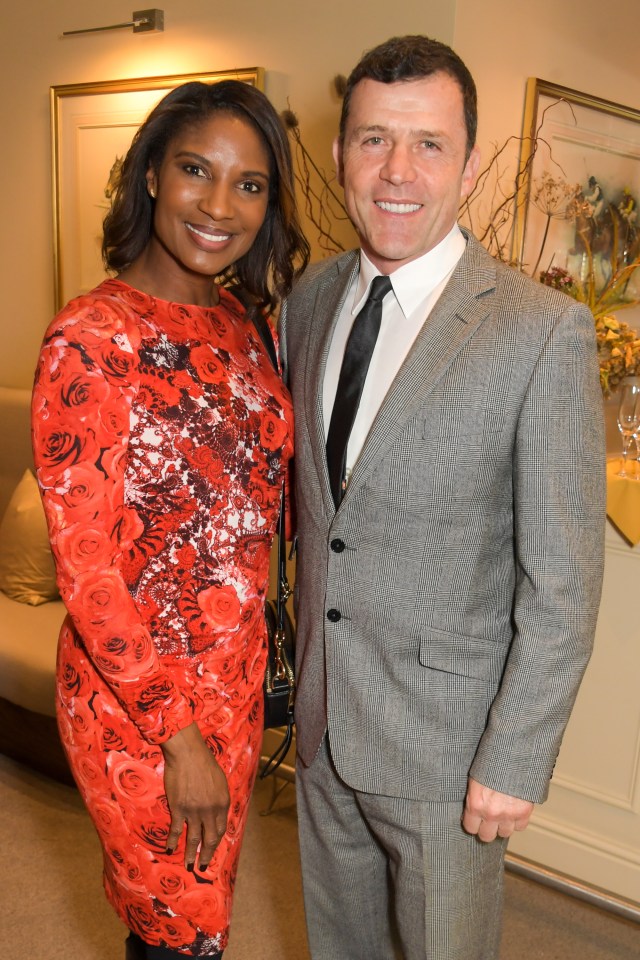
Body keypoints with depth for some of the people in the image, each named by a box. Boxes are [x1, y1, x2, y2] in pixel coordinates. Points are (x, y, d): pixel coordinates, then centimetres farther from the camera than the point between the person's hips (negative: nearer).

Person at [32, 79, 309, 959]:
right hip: (135, 691, -6)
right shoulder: (90, 339, -19)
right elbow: (84, 570, -19)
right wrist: (178, 733, -16)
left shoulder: (239, 320, 1)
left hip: (236, 673, 6)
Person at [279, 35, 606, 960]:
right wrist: (302, 658, 10)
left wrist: (516, 762, -14)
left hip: (444, 736, -5)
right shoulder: (311, 296, 0)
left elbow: (562, 582, -16)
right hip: (321, 711, 5)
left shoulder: (544, 332, -19)